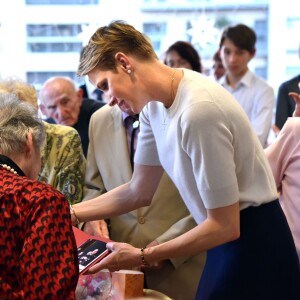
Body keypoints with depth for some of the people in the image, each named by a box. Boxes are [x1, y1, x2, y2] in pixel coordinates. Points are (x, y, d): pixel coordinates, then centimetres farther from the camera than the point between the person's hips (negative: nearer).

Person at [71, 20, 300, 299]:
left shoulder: (199, 110, -29)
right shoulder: (155, 102, -2)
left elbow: (225, 226, -23)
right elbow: (139, 191, 10)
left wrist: (142, 256, -17)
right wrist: (70, 213, 5)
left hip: (253, 246, -8)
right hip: (227, 242, 8)